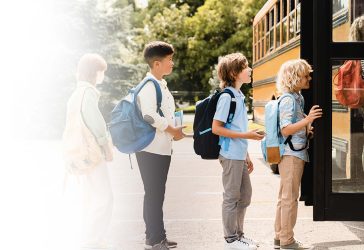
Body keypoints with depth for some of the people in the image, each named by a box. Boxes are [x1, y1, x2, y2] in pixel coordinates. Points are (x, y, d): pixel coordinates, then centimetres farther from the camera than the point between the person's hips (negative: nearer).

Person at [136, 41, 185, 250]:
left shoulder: (161, 85, 15)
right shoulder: (149, 86, -15)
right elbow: (149, 116, -27)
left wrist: (174, 130, 8)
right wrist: (173, 131, -16)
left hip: (162, 149, 9)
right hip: (151, 150, -9)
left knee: (157, 194, 14)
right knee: (154, 195, -3)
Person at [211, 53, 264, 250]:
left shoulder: (239, 96, 12)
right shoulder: (226, 97, -14)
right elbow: (216, 128, -18)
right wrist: (246, 135, -19)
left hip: (240, 156, 9)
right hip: (231, 156, -9)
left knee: (245, 196, 16)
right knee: (231, 197, 1)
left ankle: (238, 234, 28)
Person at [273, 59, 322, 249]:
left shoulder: (298, 98, 14)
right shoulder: (288, 100, -15)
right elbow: (285, 130, -21)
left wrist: (308, 130, 9)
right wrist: (307, 120, -27)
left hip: (295, 153, 10)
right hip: (291, 154, -10)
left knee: (285, 197, 14)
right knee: (290, 198, -4)